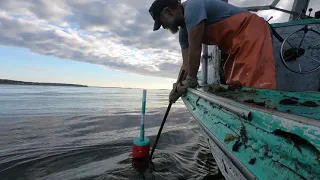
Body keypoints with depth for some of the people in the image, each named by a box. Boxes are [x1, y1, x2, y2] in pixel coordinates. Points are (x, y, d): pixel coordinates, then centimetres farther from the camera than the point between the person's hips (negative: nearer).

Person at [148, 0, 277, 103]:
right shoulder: (184, 31, 9)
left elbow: (195, 50, -23)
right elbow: (186, 64, 6)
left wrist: (190, 80, -14)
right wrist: (179, 87, -2)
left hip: (253, 31, -9)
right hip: (239, 43, 9)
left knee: (255, 86, -16)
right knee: (236, 87, 9)